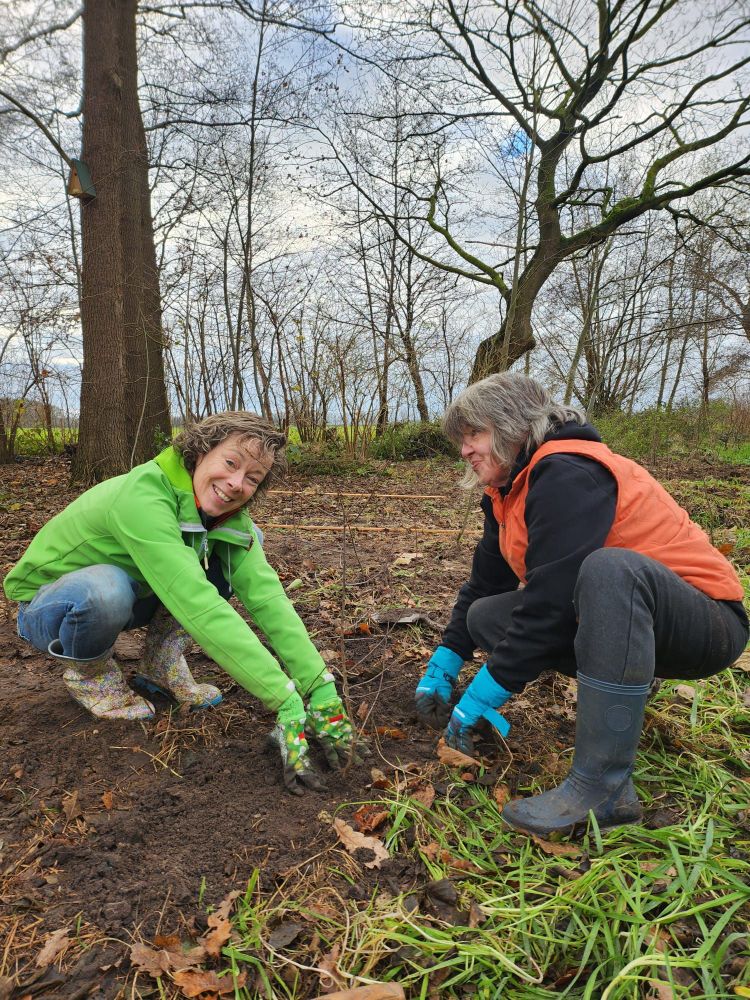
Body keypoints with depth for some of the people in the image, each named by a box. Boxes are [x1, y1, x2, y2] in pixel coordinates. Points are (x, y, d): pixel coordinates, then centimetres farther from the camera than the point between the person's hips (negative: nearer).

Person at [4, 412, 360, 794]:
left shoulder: (231, 516, -16)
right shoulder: (141, 498, -37)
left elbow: (265, 594, -23)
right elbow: (200, 608, -44)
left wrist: (321, 688, -32)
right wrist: (286, 701, -44)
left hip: (133, 595, 5)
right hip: (48, 607, -5)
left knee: (242, 543, -10)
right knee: (105, 589, -41)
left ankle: (160, 664, 0)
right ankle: (88, 673, -5)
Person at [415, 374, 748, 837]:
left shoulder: (568, 475, -24)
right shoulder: (511, 490, 6)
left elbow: (551, 601, -30)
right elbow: (485, 584, 9)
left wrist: (479, 700, -23)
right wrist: (442, 669, 5)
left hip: (706, 623, -9)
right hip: (612, 620, 9)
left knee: (610, 568, -39)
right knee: (486, 617, -1)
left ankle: (602, 789, -31)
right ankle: (630, 681, 9)